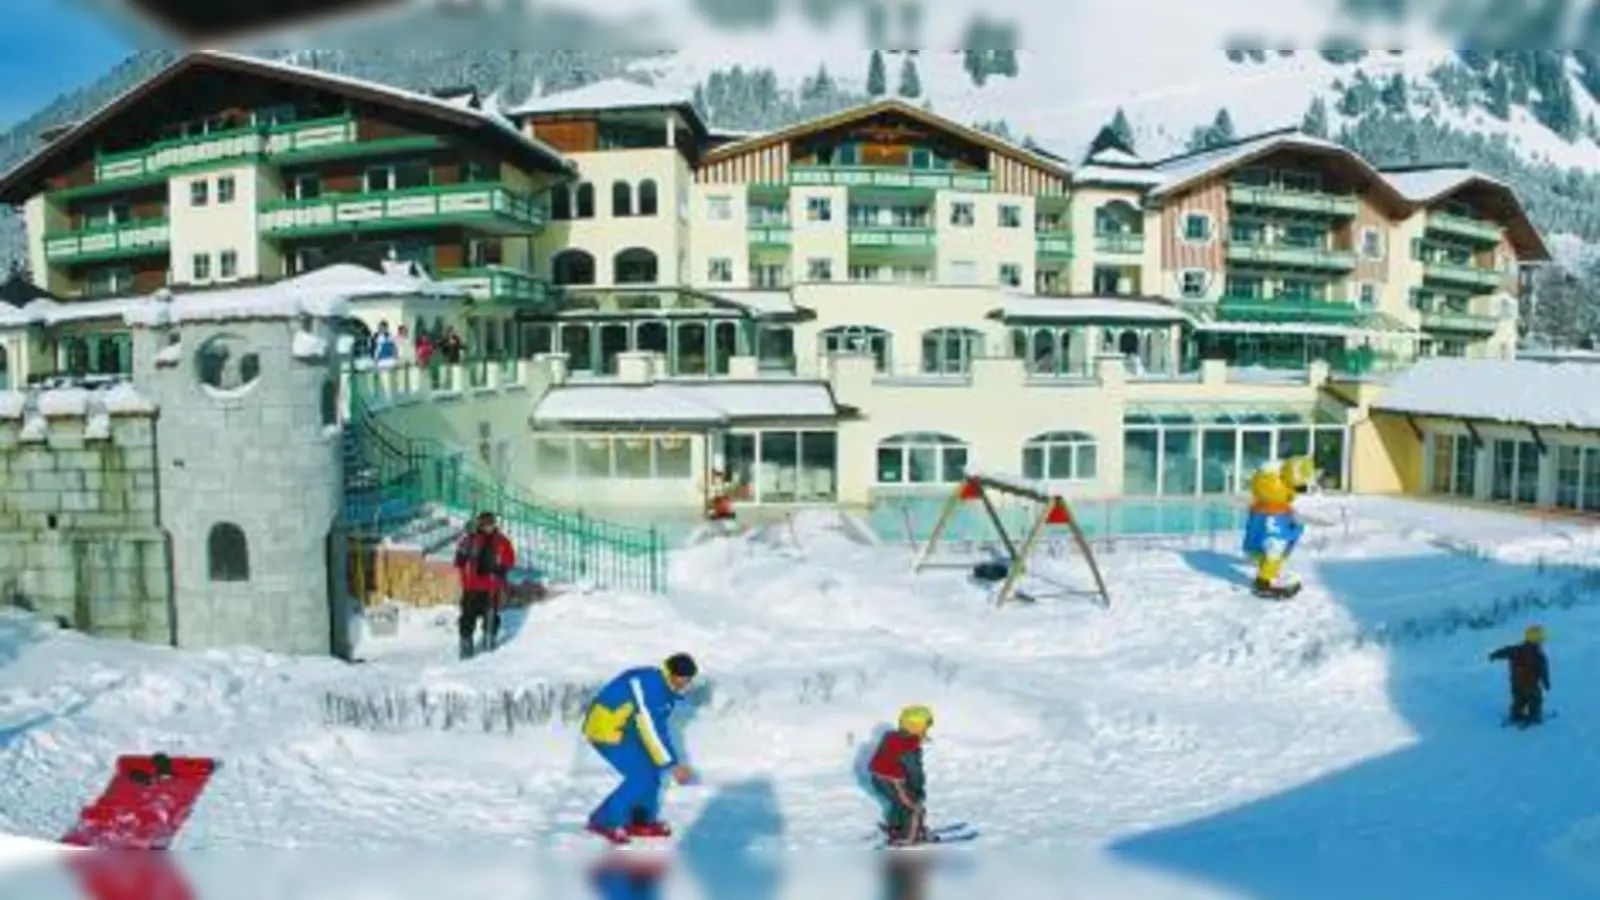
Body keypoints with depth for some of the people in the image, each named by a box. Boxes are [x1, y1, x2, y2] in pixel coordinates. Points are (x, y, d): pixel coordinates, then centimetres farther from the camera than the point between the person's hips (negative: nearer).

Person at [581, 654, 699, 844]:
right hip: (605, 728, -10)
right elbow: (650, 730, -28)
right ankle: (604, 821, 3)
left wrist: (674, 761, 14)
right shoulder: (648, 685, -27)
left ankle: (642, 820, 23)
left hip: (624, 728, 10)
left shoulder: (667, 689, 3)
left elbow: (659, 728, 14)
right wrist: (673, 764, -23)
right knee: (641, 776, -11)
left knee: (651, 767, 8)